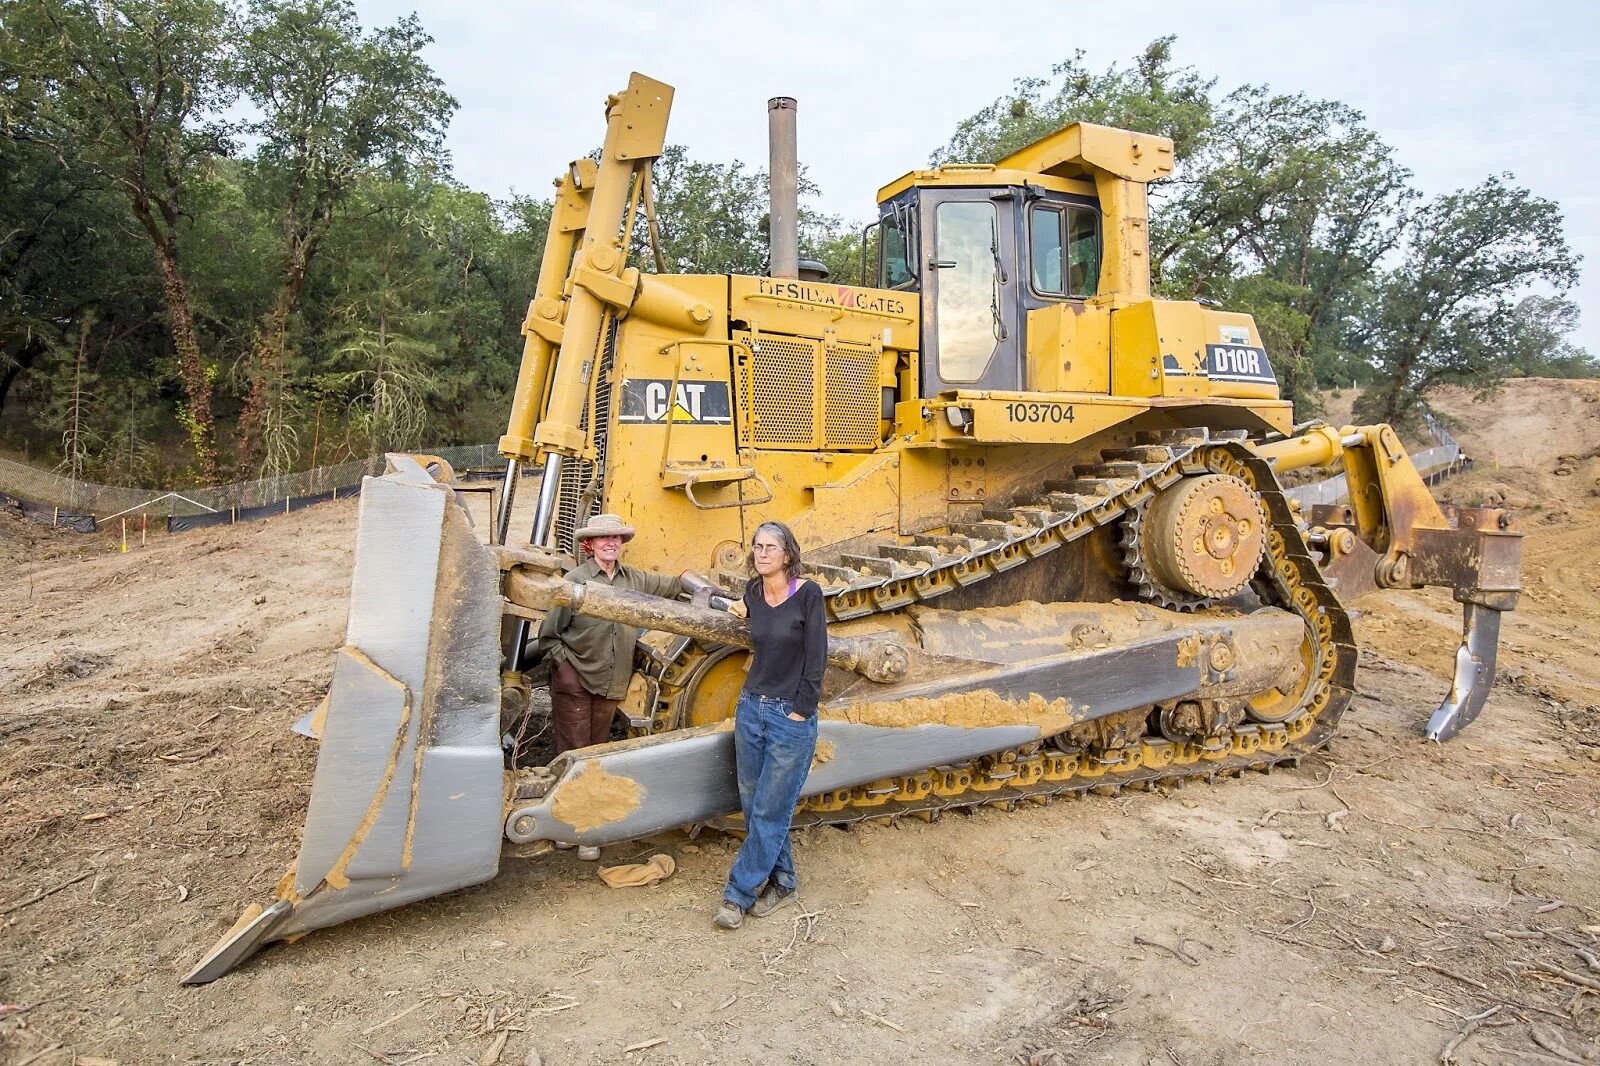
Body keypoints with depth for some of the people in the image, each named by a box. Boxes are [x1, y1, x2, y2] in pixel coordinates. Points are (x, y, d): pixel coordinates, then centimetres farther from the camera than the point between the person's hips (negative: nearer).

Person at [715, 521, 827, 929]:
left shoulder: (807, 594, -14)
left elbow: (816, 659, -13)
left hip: (791, 718, -6)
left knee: (768, 813, 2)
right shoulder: (752, 595, 3)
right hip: (750, 708, 6)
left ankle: (738, 895, 14)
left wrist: (799, 711, -13)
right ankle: (782, 881, 30)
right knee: (752, 806, 13)